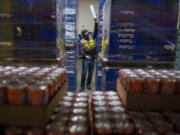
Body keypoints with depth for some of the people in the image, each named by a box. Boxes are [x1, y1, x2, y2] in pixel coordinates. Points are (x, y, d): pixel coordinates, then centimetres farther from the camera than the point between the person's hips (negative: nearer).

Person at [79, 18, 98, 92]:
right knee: (84, 73, -3)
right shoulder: (82, 41, -6)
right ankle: (82, 86, 4)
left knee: (90, 73, 11)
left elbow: (96, 31, 2)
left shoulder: (91, 38, 7)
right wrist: (85, 55, -33)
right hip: (86, 60, -4)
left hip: (92, 59, 4)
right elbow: (82, 50, -15)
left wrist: (96, 23, -6)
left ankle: (88, 84, 24)